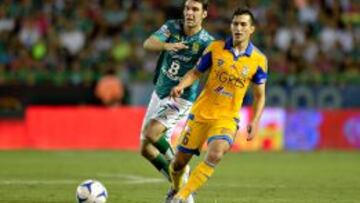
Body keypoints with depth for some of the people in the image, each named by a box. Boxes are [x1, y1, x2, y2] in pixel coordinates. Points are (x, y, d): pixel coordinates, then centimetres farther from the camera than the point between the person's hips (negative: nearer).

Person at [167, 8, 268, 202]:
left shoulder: (258, 60, -4)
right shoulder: (215, 48, -2)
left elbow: (260, 96, 5)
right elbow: (196, 72, 9)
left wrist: (255, 121, -8)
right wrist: (180, 86, -11)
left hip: (227, 117, -2)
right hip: (201, 112, 2)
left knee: (215, 154, -29)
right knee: (180, 160, 6)